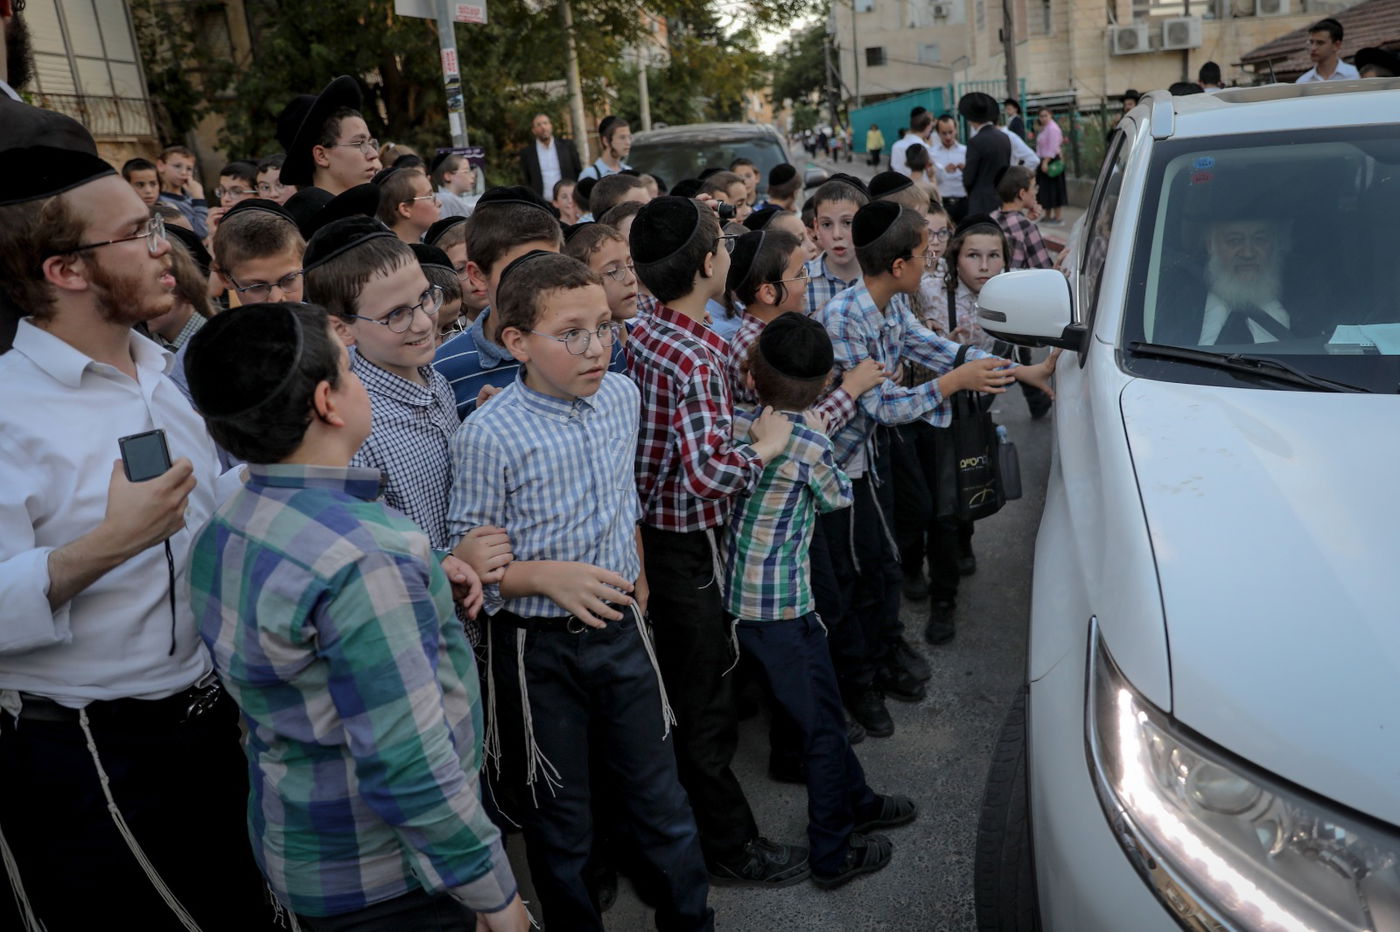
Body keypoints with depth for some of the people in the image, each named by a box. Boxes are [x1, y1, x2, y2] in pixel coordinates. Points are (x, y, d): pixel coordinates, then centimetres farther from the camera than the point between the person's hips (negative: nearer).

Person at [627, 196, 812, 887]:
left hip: (648, 533, 9)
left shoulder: (642, 334, 3)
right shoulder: (696, 357, -24)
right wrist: (766, 443, -16)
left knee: (677, 692, 24)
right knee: (705, 707, 7)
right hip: (688, 549, -9)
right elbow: (710, 472, -33)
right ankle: (729, 847, 24)